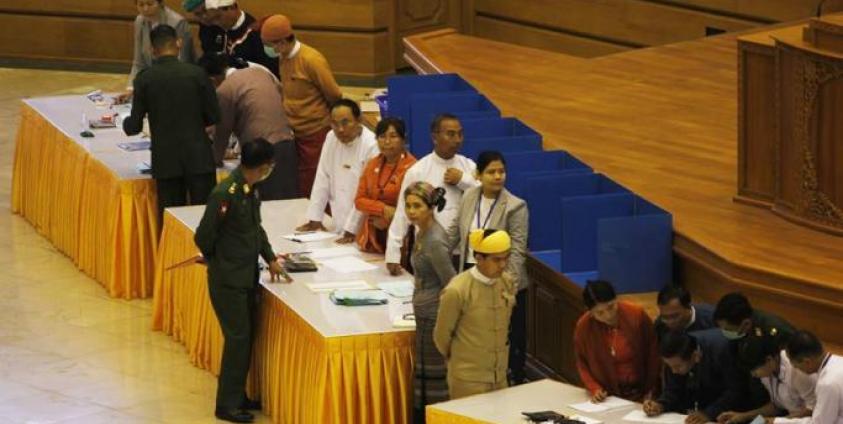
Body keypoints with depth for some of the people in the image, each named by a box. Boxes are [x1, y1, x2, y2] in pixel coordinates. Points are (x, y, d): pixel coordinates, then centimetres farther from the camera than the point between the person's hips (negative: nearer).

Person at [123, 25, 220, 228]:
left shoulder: (144, 79, -4)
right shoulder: (197, 74, -5)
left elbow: (134, 127, -2)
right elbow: (214, 116, 0)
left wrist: (126, 123, 21)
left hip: (166, 162, 1)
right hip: (199, 158, -1)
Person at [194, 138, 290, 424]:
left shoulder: (250, 189, 2)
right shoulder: (225, 194, -25)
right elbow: (204, 237, -19)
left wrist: (270, 258, 9)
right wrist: (217, 261, -1)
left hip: (247, 275, 8)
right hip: (228, 279, -8)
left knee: (247, 336, 15)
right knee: (237, 337, -2)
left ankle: (238, 396, 28)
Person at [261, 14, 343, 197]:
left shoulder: (311, 60, -18)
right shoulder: (284, 58, 4)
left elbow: (334, 96, -11)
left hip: (316, 134, -7)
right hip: (297, 133, 7)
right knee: (302, 188, 9)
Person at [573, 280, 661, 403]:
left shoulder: (636, 314, -10)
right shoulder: (583, 326, -8)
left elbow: (653, 352, 2)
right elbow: (582, 362, 8)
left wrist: (651, 390, 2)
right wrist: (594, 389, -6)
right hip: (609, 398, -2)